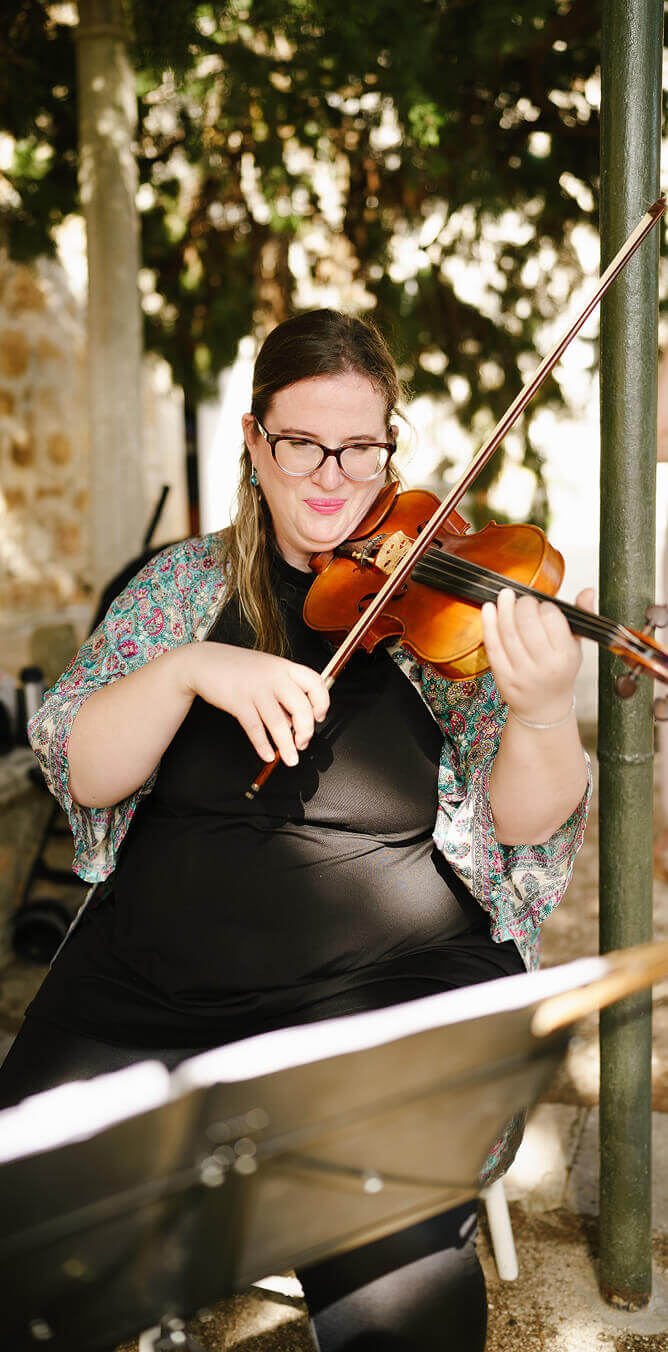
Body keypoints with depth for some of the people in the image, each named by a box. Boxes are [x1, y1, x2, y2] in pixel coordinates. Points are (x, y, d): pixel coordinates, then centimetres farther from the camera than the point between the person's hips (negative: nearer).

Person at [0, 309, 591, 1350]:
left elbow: (526, 824, -6)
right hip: (150, 983, 3)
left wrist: (545, 711, -28)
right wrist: (188, 669, -19)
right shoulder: (185, 584, 8)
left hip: (389, 986, -2)